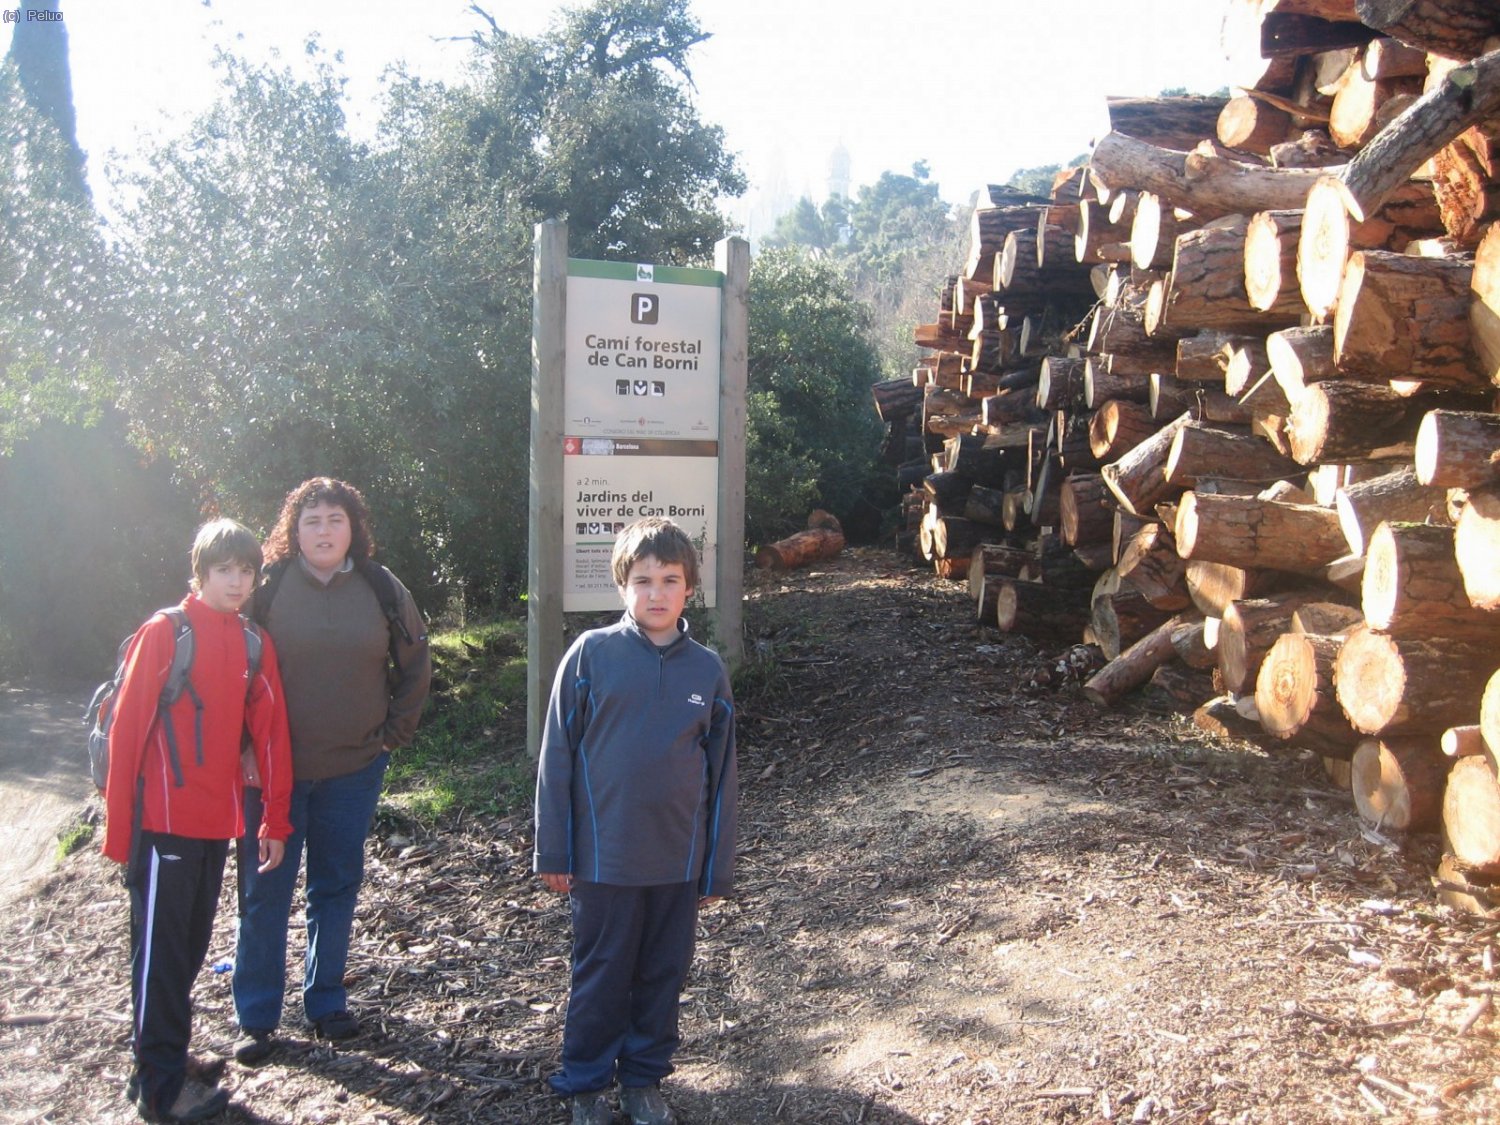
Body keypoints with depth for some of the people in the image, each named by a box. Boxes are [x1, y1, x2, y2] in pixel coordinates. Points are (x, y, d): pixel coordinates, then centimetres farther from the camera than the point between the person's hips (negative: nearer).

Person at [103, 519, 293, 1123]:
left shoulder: (255, 645, 7)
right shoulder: (163, 633, -8)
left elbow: (269, 735, 7)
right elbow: (126, 730, -9)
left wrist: (275, 823, 6)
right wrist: (118, 826, -9)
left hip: (218, 823, 6)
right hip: (164, 821, -5)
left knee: (192, 943, 15)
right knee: (161, 948, 1)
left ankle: (158, 1050, 30)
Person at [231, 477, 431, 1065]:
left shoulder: (382, 590, 0)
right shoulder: (266, 587, -6)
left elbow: (415, 665, 11)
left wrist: (394, 732, 5)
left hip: (354, 768, 2)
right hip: (273, 768, -2)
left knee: (338, 886, 12)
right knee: (264, 890, 5)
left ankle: (326, 1001, 28)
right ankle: (256, 1017, 19)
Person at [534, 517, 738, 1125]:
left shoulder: (707, 670, -1)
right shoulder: (590, 654, -8)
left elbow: (720, 775, 4)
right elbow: (557, 757, -4)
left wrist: (717, 870, 5)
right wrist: (553, 852, -3)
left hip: (679, 862, 2)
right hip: (603, 858, -2)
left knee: (663, 976, 15)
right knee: (600, 977, 11)